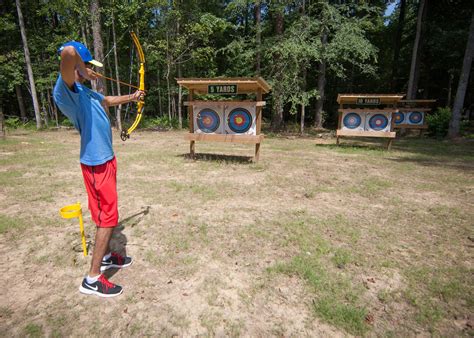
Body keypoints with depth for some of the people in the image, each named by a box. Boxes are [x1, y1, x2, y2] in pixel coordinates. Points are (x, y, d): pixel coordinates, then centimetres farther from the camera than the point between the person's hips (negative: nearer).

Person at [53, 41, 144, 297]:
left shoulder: (83, 90, 11)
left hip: (105, 160, 10)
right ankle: (92, 279, 12)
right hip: (97, 164, -10)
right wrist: (83, 71, -18)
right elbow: (68, 52, -39)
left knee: (106, 215, 21)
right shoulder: (66, 89, -19)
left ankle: (105, 257, 39)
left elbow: (106, 100, 32)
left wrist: (130, 98, 42)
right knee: (108, 218, -2)